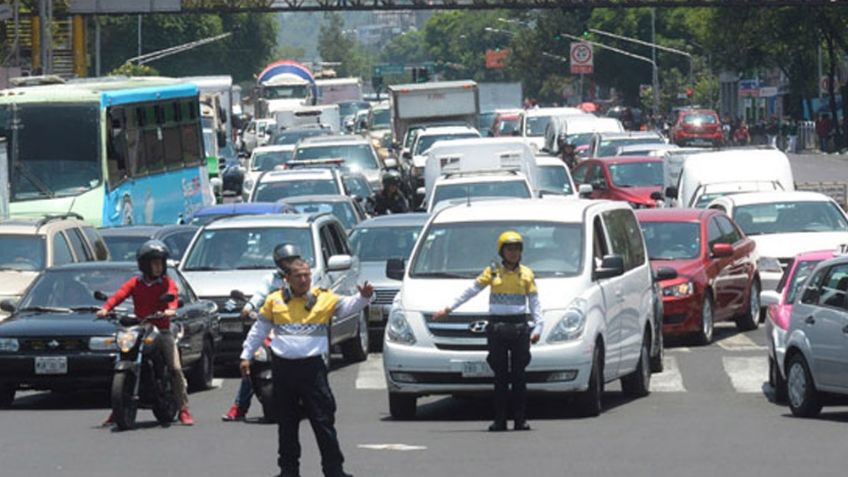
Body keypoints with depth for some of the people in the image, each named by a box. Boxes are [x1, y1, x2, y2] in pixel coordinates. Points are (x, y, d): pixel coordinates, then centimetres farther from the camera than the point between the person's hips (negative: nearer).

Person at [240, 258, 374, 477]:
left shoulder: (324, 299, 2)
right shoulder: (275, 301, 8)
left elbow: (349, 305, -12)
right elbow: (259, 329, 17)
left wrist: (364, 297, -33)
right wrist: (246, 355, 16)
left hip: (312, 367, -2)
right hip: (283, 367, 2)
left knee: (323, 420, -5)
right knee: (287, 422, 10)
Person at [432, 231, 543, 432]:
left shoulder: (526, 274, 9)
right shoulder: (492, 272, 7)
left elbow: (534, 303, 9)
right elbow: (470, 291, 8)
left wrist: (538, 327, -2)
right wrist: (448, 309, 4)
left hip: (520, 327, 0)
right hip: (497, 327, 0)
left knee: (519, 375, -1)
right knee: (500, 375, 0)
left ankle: (520, 419, 1)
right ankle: (500, 420, 1)